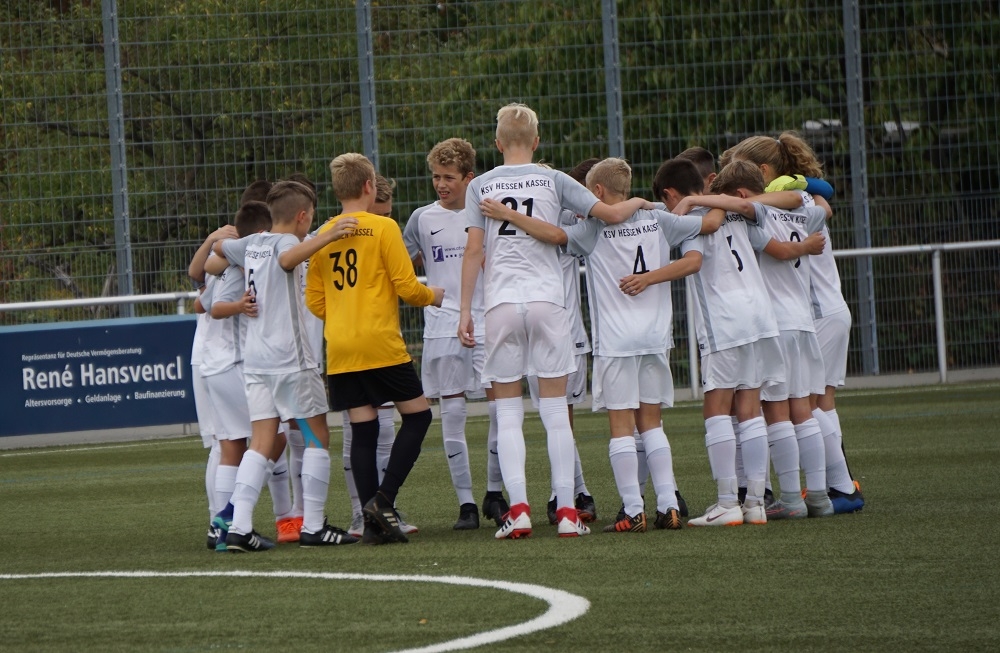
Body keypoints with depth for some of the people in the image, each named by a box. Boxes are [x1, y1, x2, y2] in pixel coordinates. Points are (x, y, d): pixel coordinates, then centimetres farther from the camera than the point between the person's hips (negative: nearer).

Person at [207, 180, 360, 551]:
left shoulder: (252, 243, 14)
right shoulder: (285, 241, -7)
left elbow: (218, 247, 33)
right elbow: (288, 258, -32)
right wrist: (327, 237, -40)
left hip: (255, 361, 7)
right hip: (290, 359, -7)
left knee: (261, 443, 3)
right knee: (318, 437, 3)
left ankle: (239, 526, -9)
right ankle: (313, 527, 0)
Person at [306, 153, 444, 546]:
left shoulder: (323, 236, 9)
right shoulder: (383, 228, -6)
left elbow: (314, 301, 11)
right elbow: (406, 287, -8)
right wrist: (433, 296, 12)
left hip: (339, 350, 5)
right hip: (380, 345, -5)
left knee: (363, 431, 6)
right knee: (417, 414, 6)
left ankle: (373, 521, 1)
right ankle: (384, 498, -9)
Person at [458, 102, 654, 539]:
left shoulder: (480, 187, 5)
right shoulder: (553, 180, 4)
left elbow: (474, 250, 0)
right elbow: (611, 214, 3)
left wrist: (465, 311, 4)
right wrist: (637, 202, 25)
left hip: (501, 304, 0)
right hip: (546, 300, 0)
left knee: (508, 413, 4)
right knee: (555, 411, 4)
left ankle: (518, 509, -7)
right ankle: (566, 512, 0)